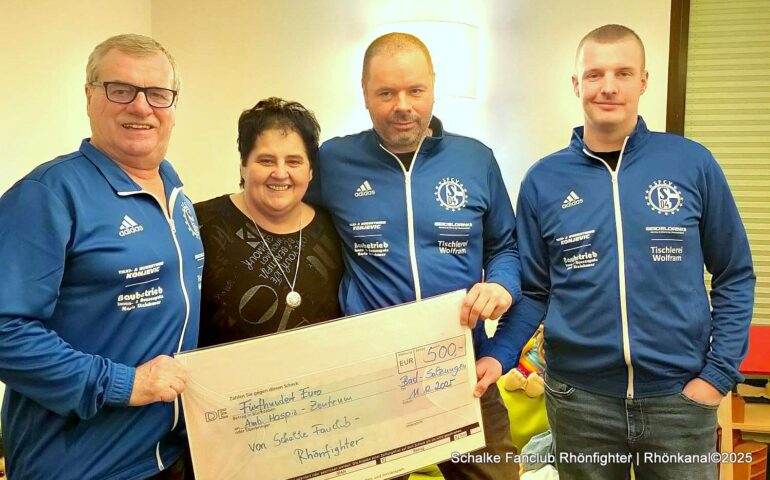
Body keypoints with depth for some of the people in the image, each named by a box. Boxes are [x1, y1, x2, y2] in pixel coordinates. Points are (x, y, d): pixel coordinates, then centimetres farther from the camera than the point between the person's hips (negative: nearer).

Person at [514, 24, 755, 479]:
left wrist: (719, 373, -3)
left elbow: (735, 276, 3)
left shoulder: (692, 163, -4)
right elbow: (532, 292, 5)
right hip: (579, 397, 1)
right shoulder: (544, 180, -2)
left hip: (680, 395, 0)